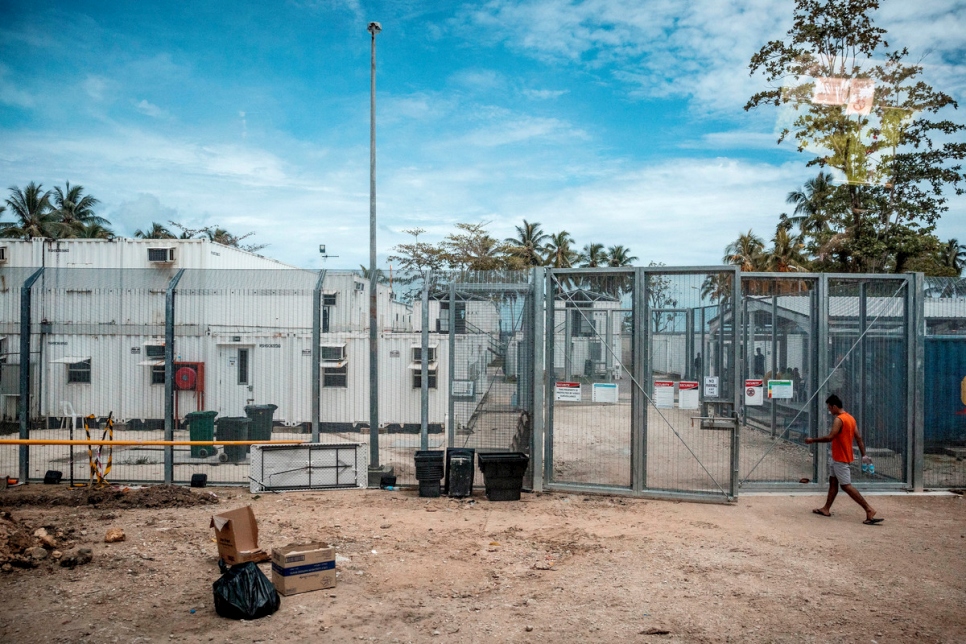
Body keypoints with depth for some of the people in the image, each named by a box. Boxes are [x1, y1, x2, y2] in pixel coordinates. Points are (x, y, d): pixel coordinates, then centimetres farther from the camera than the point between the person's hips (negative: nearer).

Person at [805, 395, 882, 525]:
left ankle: (869, 509, -6)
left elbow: (830, 437, -29)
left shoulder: (838, 419, -20)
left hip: (840, 458, -10)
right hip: (836, 457, 10)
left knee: (846, 485, -6)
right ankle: (826, 509, 21)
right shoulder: (850, 418, 10)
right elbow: (859, 438, 9)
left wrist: (813, 440, -19)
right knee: (833, 482, 14)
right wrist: (864, 455, 9)